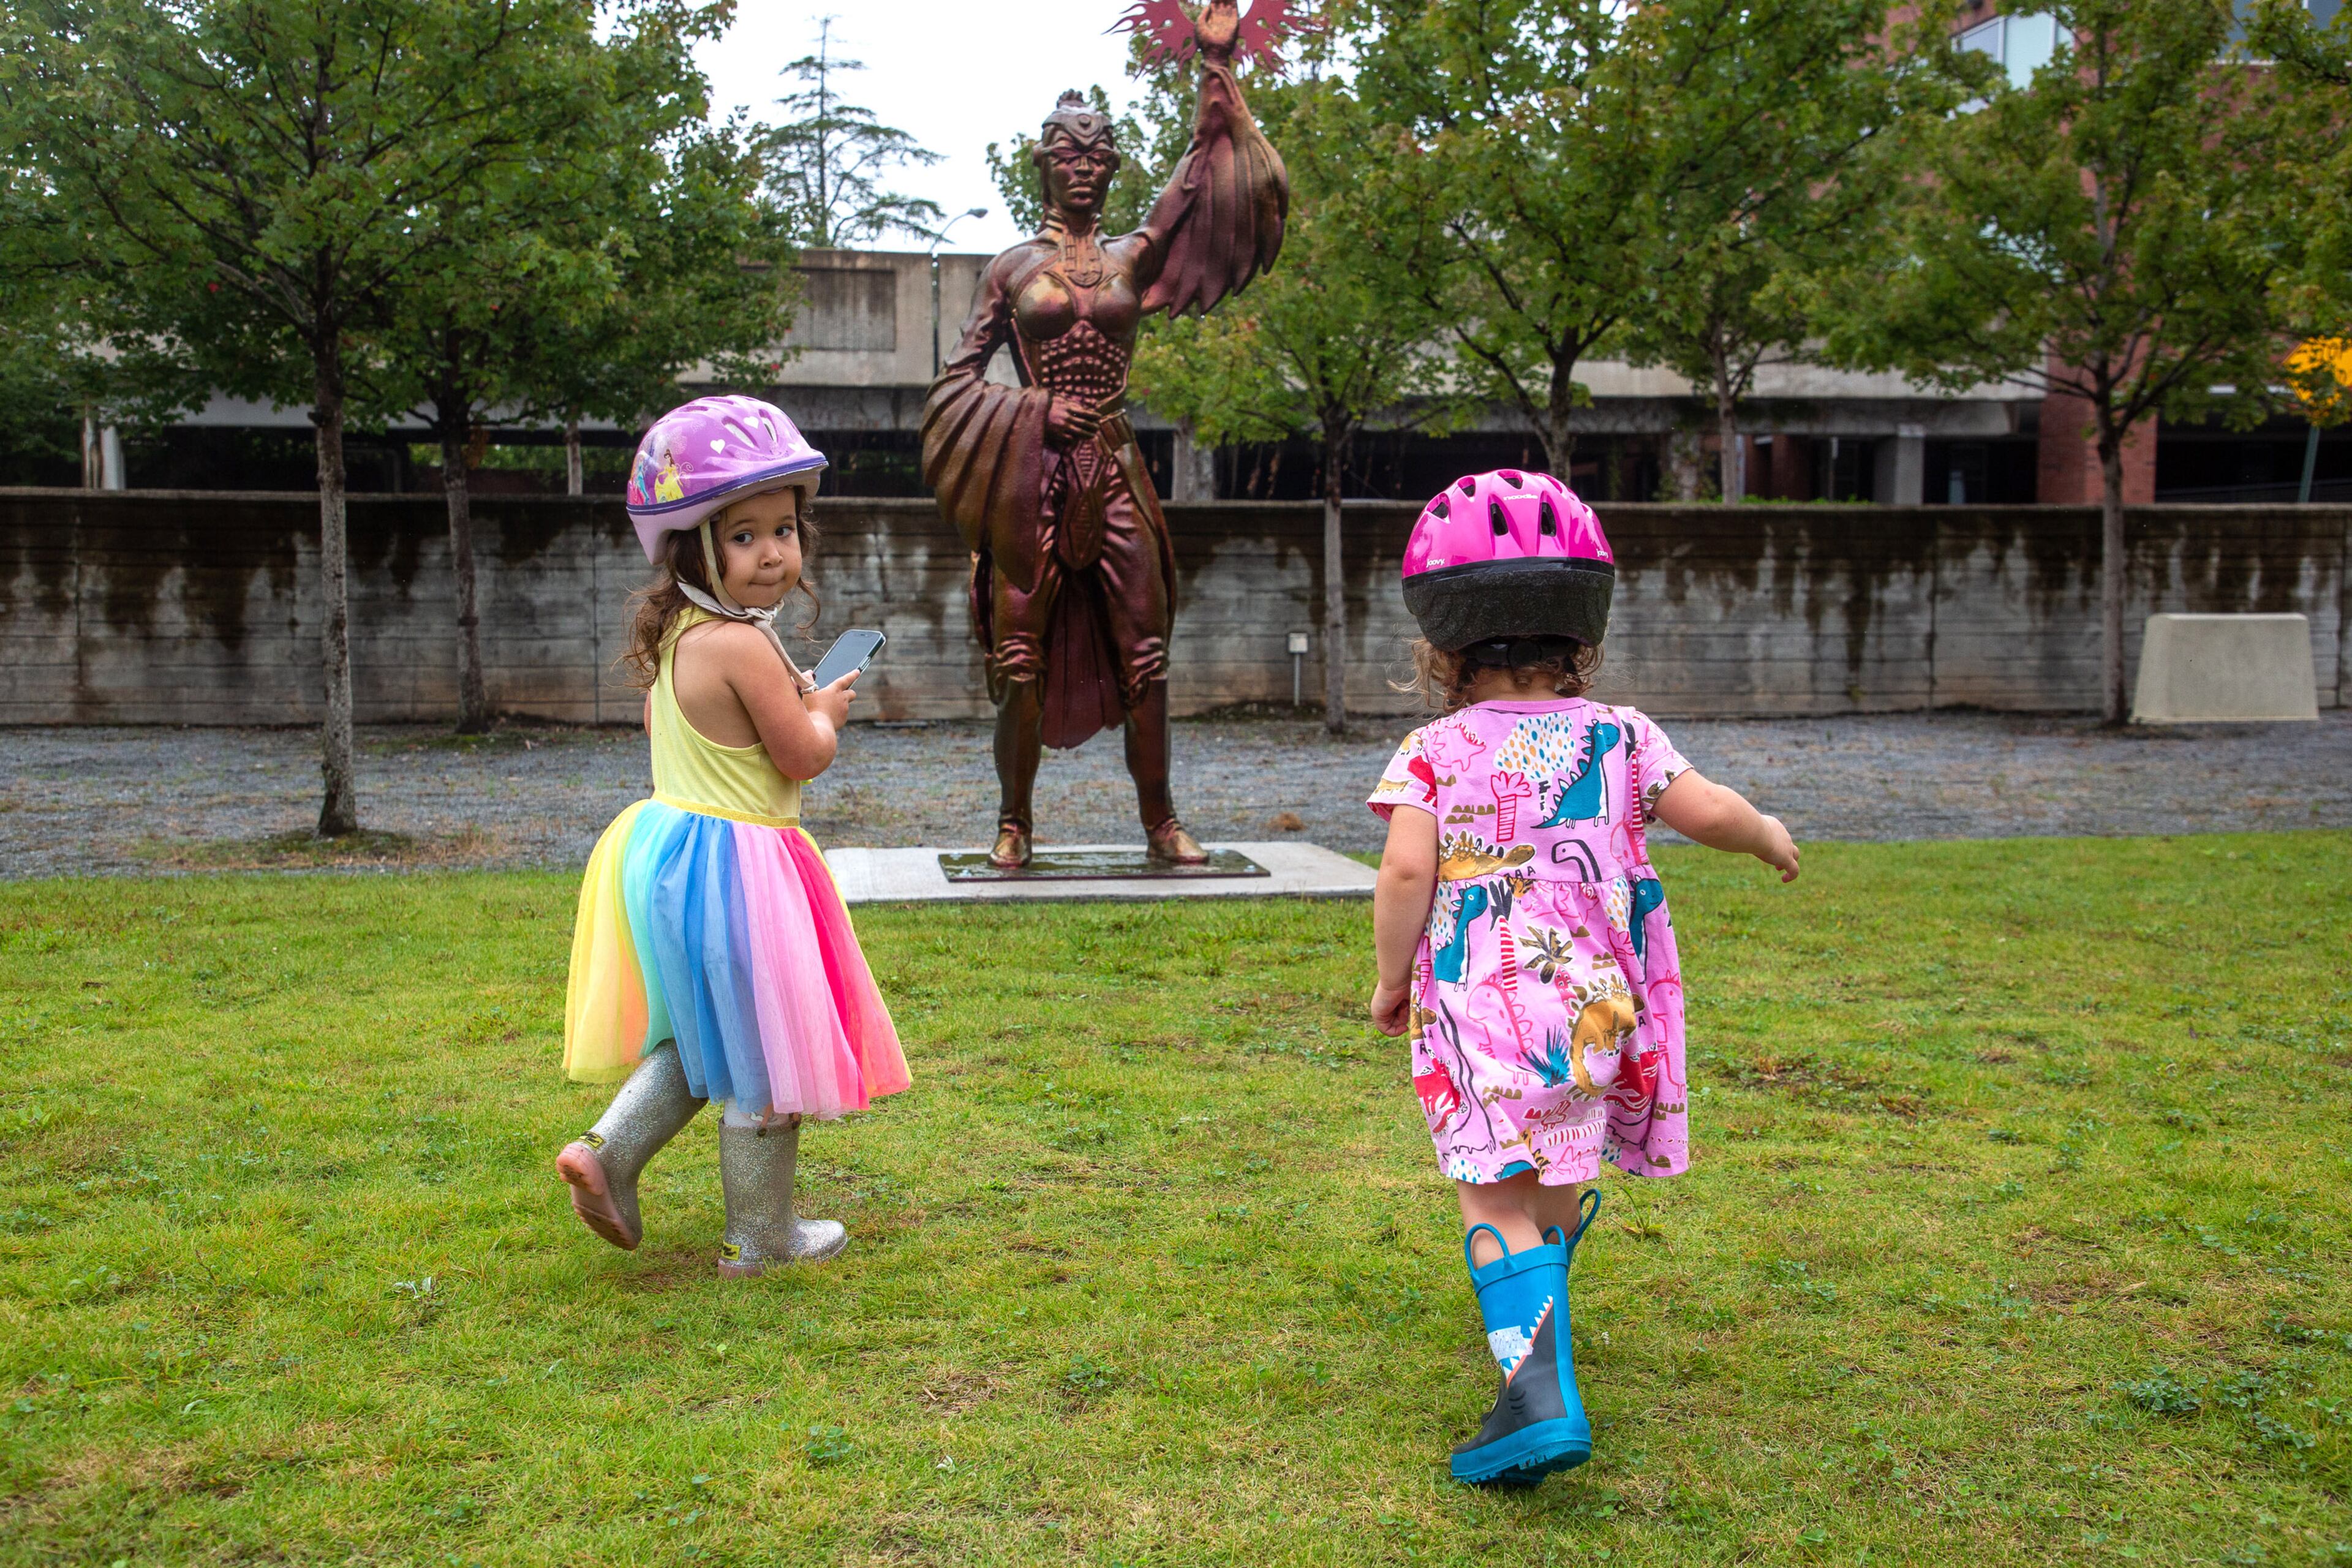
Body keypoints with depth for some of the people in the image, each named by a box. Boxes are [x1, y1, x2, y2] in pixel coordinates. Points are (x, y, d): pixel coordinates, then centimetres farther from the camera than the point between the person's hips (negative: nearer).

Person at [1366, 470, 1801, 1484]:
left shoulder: (1435, 752, -2)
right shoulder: (1617, 738, 6)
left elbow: (1407, 870, -13)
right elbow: (1707, 811, 3)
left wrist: (1390, 978, 0)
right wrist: (1770, 836, 25)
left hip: (1479, 1007, -4)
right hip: (1597, 1000, 4)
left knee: (1498, 1198, -5)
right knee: (1563, 1174, 25)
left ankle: (1540, 1394, -21)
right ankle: (1532, 1312, 48)